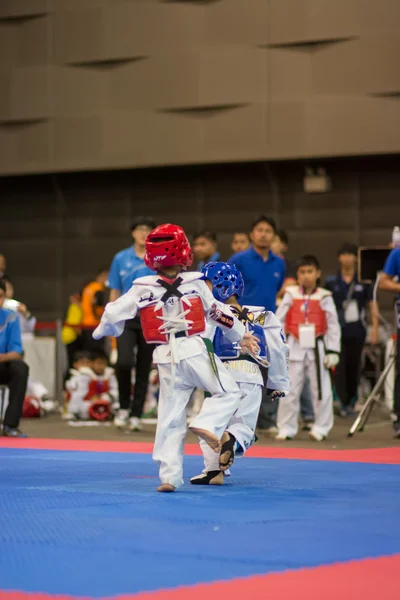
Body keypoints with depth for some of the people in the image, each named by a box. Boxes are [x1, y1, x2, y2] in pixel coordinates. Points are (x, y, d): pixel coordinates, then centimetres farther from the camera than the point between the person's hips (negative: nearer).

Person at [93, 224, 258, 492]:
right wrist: (241, 335, 23)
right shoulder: (195, 283, -2)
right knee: (228, 392, 13)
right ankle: (207, 424, -14)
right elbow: (217, 312, 8)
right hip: (195, 351, -2)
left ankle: (169, 475, 5)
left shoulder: (142, 289, 0)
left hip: (167, 359, 3)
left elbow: (114, 314, 3)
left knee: (170, 417, 8)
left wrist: (101, 332, 26)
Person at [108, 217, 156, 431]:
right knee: (124, 362, -19)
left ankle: (136, 415, 16)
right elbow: (115, 292, 8)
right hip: (126, 318, 0)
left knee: (143, 369, 5)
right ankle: (123, 408, 2)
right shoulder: (121, 259, 4)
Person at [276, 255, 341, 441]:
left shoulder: (324, 297, -3)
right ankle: (286, 429, 15)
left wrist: (332, 351, -5)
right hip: (295, 347, 1)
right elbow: (278, 321, -1)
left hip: (317, 348, 0)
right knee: (289, 390, 5)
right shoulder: (291, 295, -1)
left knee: (321, 390, 4)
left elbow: (333, 326, -1)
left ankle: (321, 428, 16)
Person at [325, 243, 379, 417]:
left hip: (357, 331, 1)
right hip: (338, 331, -1)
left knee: (354, 367, 6)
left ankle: (350, 402, 17)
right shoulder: (331, 282, 3)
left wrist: (375, 328, 1)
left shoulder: (363, 282, 3)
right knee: (340, 367, -9)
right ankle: (343, 402, -9)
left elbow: (372, 305, 7)